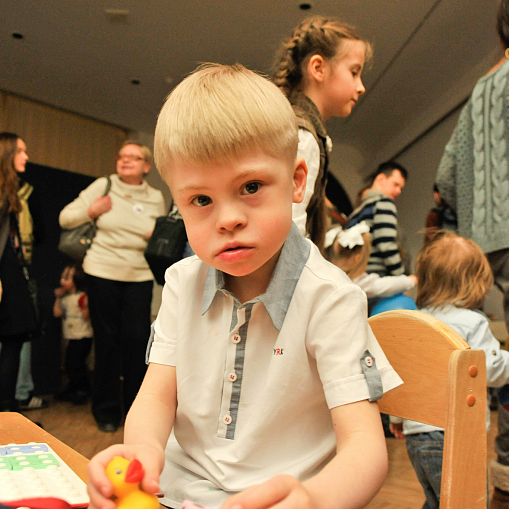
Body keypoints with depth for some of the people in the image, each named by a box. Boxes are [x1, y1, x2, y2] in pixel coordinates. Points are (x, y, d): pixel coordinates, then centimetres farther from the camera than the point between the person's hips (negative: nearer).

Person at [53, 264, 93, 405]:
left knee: (76, 364, -9)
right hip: (71, 338, 9)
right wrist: (58, 298, 6)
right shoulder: (65, 298, 11)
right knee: (69, 365, 16)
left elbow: (86, 317, -19)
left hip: (82, 337, -9)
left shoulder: (81, 297, -14)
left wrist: (86, 306, -35)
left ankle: (82, 390, 3)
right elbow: (57, 313, 7)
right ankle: (72, 389, 30)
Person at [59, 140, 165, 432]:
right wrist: (91, 211, -11)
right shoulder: (103, 186, 3)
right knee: (107, 339, 4)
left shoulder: (156, 198, 8)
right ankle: (107, 411, 19)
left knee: (138, 338, -4)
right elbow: (65, 219, 5)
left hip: (140, 276, 1)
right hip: (103, 273, -1)